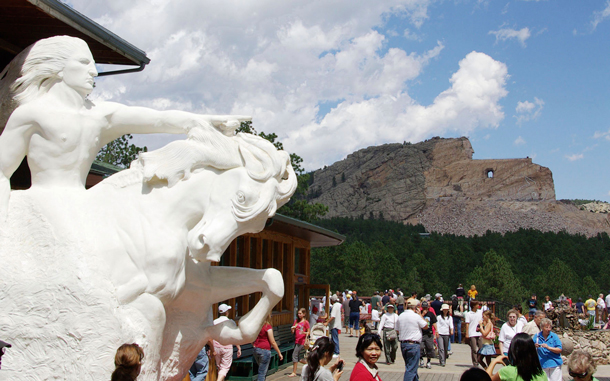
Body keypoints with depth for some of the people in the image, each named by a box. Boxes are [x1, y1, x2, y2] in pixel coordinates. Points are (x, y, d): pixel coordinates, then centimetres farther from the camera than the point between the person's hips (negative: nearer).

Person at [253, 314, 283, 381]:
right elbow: (272, 342, -9)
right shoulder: (268, 327, -11)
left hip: (256, 350, 6)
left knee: (262, 371, 22)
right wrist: (279, 353, -2)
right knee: (262, 373, -2)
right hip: (265, 350, -6)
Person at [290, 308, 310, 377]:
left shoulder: (306, 322, -6)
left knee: (294, 355, -9)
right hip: (296, 341, 7)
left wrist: (304, 332, -22)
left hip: (301, 341, -7)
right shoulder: (296, 321, 11)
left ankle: (294, 372, -2)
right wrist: (292, 328, -8)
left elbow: (308, 332, -3)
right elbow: (293, 332, 13)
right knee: (297, 358, 10)